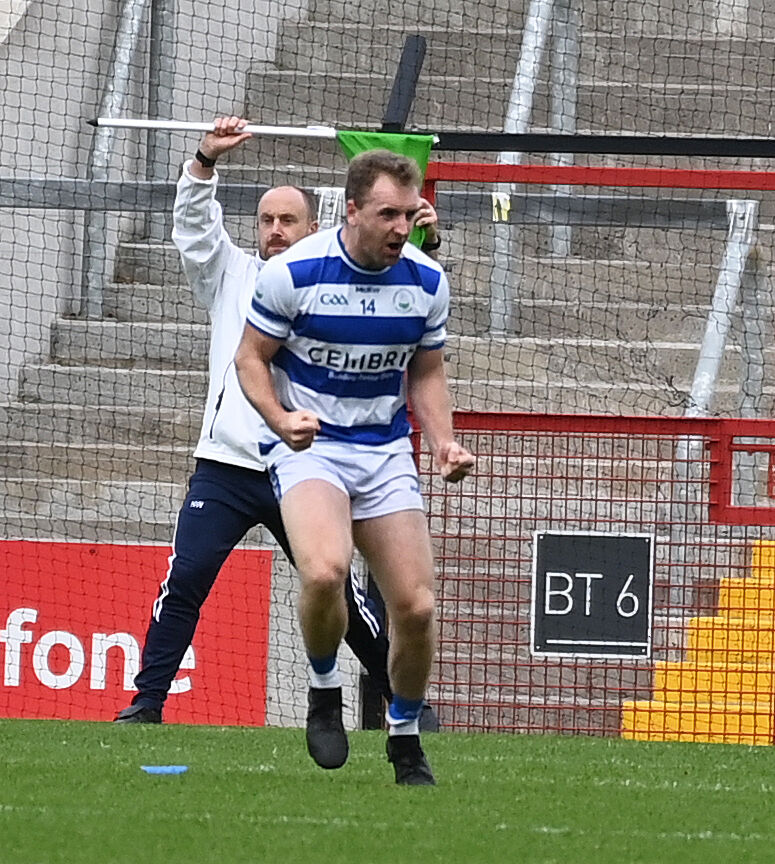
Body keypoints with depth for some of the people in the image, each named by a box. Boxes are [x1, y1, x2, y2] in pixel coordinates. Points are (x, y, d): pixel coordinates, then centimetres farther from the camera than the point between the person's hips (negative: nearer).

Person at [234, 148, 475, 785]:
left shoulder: (426, 280, -1)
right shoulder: (293, 272, -13)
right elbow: (251, 358, -2)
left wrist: (445, 443, -4)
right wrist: (281, 418, -21)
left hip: (386, 452, 4)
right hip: (308, 445, -4)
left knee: (416, 606, -6)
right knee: (325, 571, -32)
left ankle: (406, 740, 18)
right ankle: (324, 690, -3)